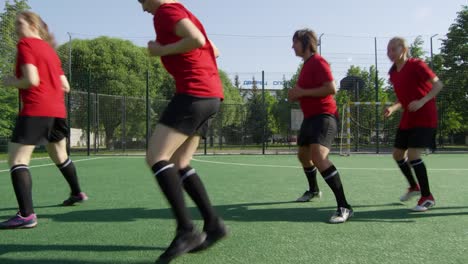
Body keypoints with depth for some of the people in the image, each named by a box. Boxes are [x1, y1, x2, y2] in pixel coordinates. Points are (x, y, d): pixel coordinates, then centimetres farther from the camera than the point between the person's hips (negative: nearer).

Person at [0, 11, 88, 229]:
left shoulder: (25, 44, -3)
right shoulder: (50, 49, 20)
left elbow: (31, 80, -16)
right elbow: (65, 86, 17)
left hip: (35, 110, -8)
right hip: (57, 110, 8)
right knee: (60, 156, 24)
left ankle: (27, 214, -19)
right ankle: (77, 193, 39)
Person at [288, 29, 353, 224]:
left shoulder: (318, 62, -12)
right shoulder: (306, 64, 18)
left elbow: (331, 89, -23)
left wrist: (302, 92, -19)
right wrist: (297, 95, 9)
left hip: (323, 116, -11)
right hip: (310, 117, 11)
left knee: (319, 157, -29)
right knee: (303, 155, 22)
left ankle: (344, 207, -26)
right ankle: (314, 190, 46)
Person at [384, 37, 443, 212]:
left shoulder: (416, 65, -12)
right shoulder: (393, 73, 9)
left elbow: (438, 84, -14)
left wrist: (422, 101, -28)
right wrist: (393, 108, 0)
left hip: (425, 118, -8)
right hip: (407, 119, 8)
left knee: (413, 155, -17)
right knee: (398, 154, 9)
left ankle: (427, 197, 1)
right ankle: (414, 187, 32)